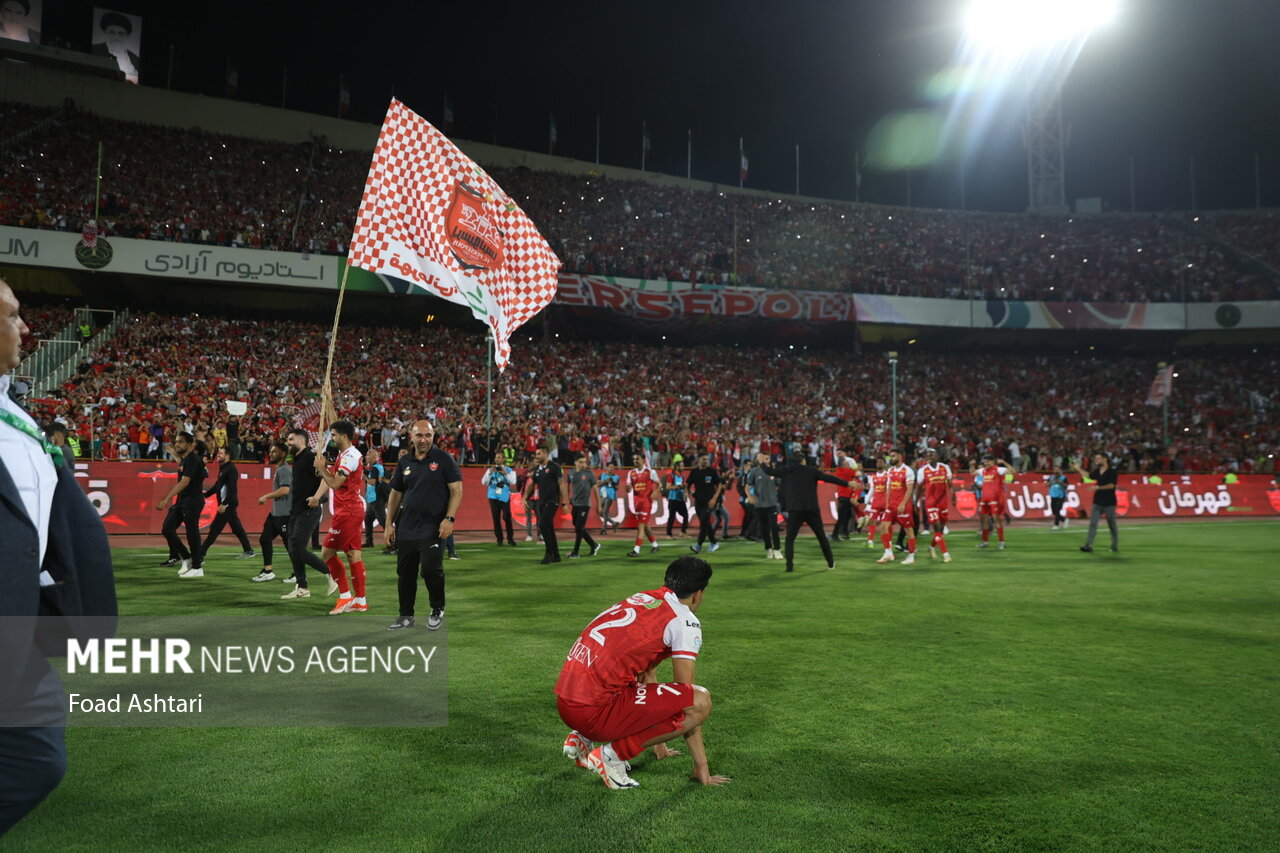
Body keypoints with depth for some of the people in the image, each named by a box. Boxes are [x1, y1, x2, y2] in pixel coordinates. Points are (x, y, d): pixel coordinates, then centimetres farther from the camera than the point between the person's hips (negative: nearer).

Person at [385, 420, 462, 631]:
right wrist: (389, 524, 11)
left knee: (430, 569, -11)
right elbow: (395, 494, 16)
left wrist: (449, 518, -16)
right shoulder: (405, 462, 10)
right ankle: (406, 616, 23)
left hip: (433, 528, -5)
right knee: (405, 573, 9)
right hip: (406, 528, 5)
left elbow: (456, 490, -7)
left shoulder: (444, 459, -4)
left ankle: (438, 610, 12)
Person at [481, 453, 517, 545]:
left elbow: (513, 482, -7)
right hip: (493, 497, 2)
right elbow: (484, 482, 1)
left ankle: (510, 538, 4)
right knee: (496, 519, 2)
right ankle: (499, 539, 8)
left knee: (507, 517, -6)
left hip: (505, 497, -2)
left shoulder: (509, 470, 5)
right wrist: (490, 473, -12)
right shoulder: (490, 470, 9)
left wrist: (505, 474, -17)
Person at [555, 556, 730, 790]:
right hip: (593, 709, -9)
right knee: (701, 701, -9)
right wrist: (702, 769, 7)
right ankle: (614, 754, -4)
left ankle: (584, 741, 16)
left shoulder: (641, 598, 20)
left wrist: (658, 745, 39)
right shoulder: (685, 621, -3)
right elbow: (687, 702, -2)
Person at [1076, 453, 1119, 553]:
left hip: (1109, 503, -5)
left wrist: (1098, 487, -27)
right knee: (1093, 523, -6)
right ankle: (1088, 545, -11)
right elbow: (1088, 475, 31)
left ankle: (1115, 546, 20)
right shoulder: (1097, 471, 10)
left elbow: (1111, 485, -19)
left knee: (1112, 526, 7)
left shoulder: (1112, 472, -9)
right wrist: (1078, 469, 25)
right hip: (1097, 502, 5)